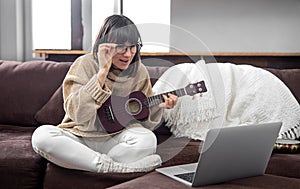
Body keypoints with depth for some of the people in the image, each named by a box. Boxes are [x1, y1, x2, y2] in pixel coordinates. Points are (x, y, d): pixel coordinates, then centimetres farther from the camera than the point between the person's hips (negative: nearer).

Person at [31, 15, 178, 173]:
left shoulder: (139, 72, 0)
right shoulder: (86, 64, -10)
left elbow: (145, 122, 8)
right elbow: (77, 114, -25)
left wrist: (159, 106, -14)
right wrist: (103, 72, -28)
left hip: (115, 139, 1)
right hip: (80, 138, -1)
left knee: (147, 140, -30)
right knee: (41, 135, -31)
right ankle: (115, 166, -28)